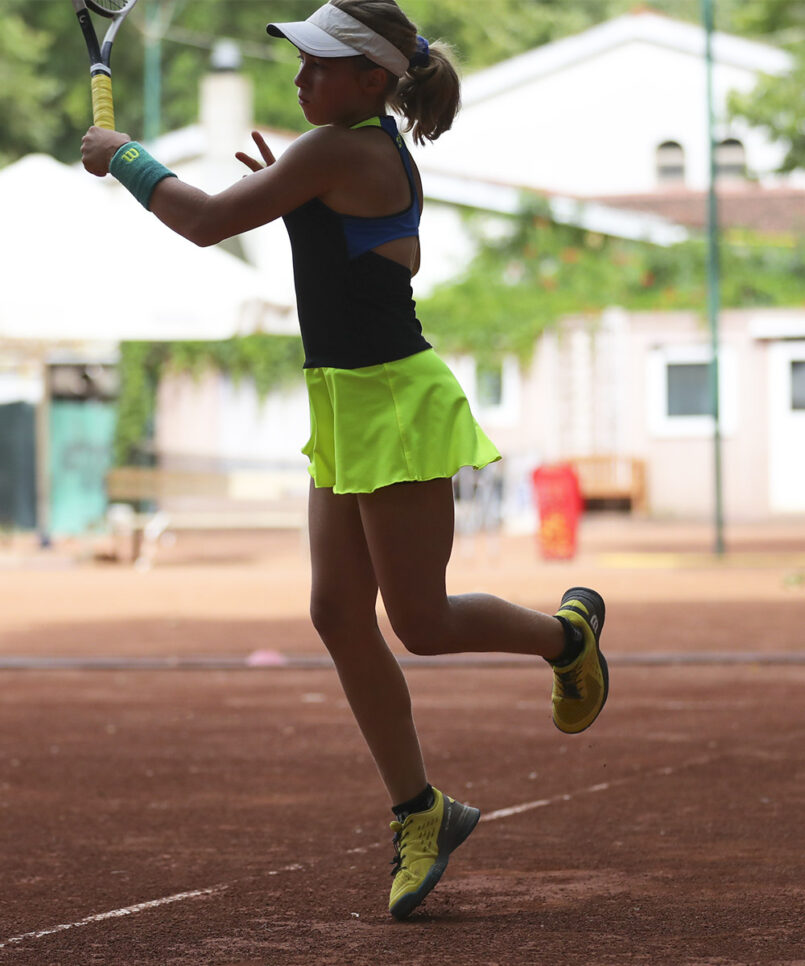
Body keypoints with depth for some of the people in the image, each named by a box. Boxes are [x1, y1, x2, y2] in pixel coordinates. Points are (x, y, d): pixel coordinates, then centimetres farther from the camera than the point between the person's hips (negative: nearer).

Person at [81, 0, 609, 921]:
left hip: (397, 405, -10)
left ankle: (568, 630, 28)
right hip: (349, 405, 10)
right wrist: (293, 189, 17)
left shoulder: (337, 152, -20)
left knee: (420, 622, 0)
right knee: (339, 614, 6)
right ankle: (420, 813, 15)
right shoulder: (384, 154, 9)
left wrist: (120, 154, -4)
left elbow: (206, 222, -18)